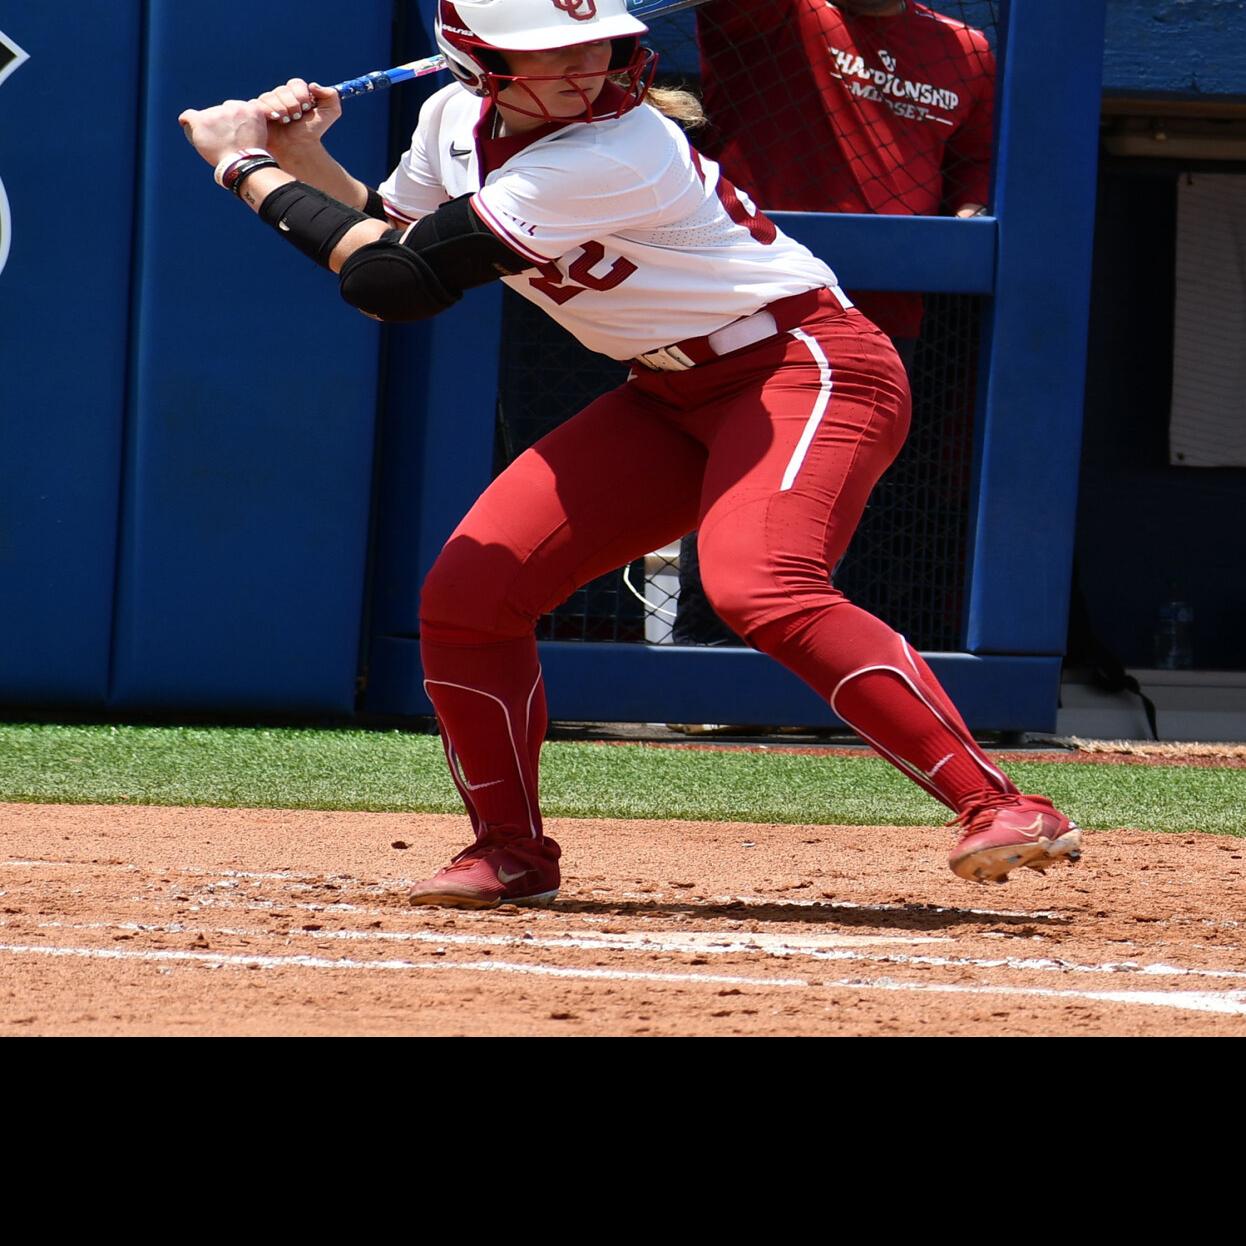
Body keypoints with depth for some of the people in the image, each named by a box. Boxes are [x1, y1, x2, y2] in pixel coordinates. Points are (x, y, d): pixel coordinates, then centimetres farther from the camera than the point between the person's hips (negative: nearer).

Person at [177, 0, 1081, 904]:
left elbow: (401, 283, -26)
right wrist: (302, 157, -2)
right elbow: (383, 248, 13)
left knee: (758, 586, -34)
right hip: (673, 396, 8)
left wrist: (250, 169, -17)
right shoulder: (457, 123, -1)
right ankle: (512, 850, 17)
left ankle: (997, 805, -35)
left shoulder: (608, 152, -28)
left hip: (806, 366, -8)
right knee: (465, 591, -2)